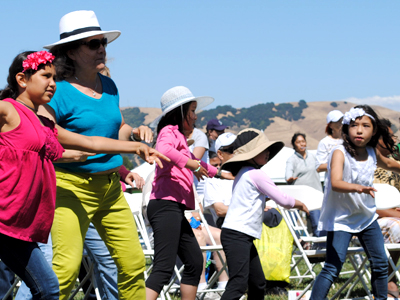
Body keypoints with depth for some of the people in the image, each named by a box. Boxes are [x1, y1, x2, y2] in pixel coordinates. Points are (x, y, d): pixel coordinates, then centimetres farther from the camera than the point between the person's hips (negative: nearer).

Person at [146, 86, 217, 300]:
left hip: (175, 209, 11)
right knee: (164, 267, -21)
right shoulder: (169, 131, -3)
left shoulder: (179, 136, 28)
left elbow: (193, 162, 47)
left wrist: (218, 172, 61)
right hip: (166, 204, -11)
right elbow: (163, 150, -28)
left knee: (195, 262, 17)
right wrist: (192, 164, -19)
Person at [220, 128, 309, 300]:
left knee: (258, 283, 15)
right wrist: (299, 204, 12)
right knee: (238, 283, -21)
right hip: (237, 235, -11)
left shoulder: (242, 174, 20)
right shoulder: (256, 174, -9)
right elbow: (283, 200, -5)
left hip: (245, 237, 11)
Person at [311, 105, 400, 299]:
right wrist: (357, 187, -57)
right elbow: (335, 183, -38)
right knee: (332, 269, -14)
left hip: (367, 217, 6)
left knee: (380, 265, 11)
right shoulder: (340, 153, -20)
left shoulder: (372, 153, -2)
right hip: (341, 219, -6)